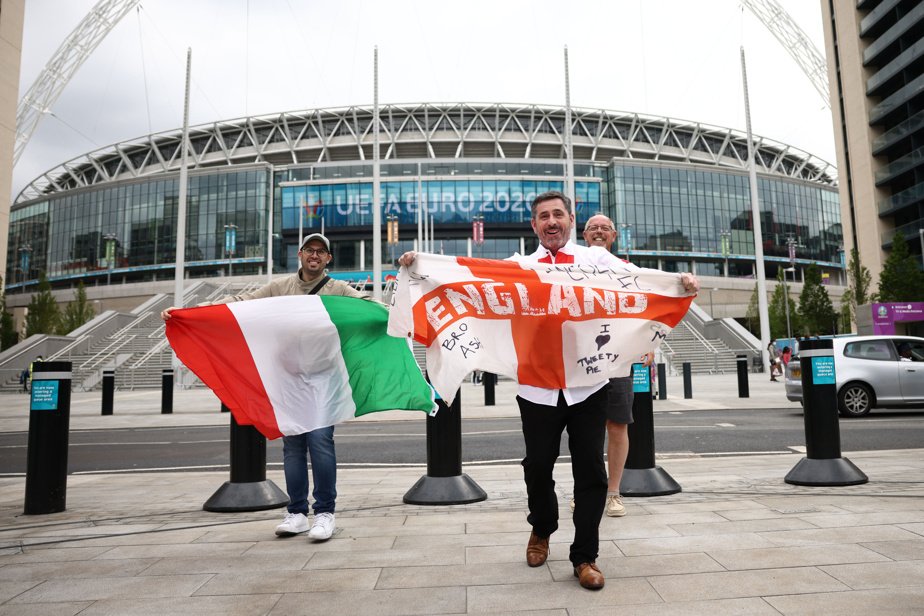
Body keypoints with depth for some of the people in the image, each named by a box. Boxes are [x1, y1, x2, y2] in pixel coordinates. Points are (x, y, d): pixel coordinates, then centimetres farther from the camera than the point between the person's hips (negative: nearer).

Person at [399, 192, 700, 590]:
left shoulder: (595, 259, 7)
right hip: (538, 387, 1)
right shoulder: (519, 267, 9)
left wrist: (680, 281, -24)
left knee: (590, 470, 4)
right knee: (538, 466, 12)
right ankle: (541, 530, 41)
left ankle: (584, 557, 22)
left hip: (588, 385, -1)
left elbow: (638, 279, -6)